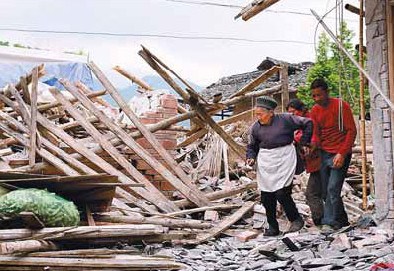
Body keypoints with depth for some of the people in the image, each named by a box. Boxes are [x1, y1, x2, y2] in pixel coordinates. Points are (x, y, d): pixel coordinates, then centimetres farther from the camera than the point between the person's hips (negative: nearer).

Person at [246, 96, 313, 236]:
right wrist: (251, 158, -2)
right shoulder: (256, 127, 5)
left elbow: (308, 123, 0)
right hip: (265, 162, 5)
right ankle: (272, 227, 15)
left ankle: (296, 220, 9)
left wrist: (304, 142, 2)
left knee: (281, 193, -13)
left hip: (283, 159, -4)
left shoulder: (285, 119, -7)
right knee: (266, 197, 2)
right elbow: (252, 146, 17)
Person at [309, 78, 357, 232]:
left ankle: (330, 223, -11)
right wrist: (312, 145, -20)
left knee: (333, 189, -14)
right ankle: (342, 221, 20)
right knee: (326, 192, 7)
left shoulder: (341, 106, -9)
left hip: (340, 154, -6)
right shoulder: (314, 111, 7)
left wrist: (342, 153, -16)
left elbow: (352, 131, -9)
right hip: (324, 154, 6)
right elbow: (315, 133, 4)